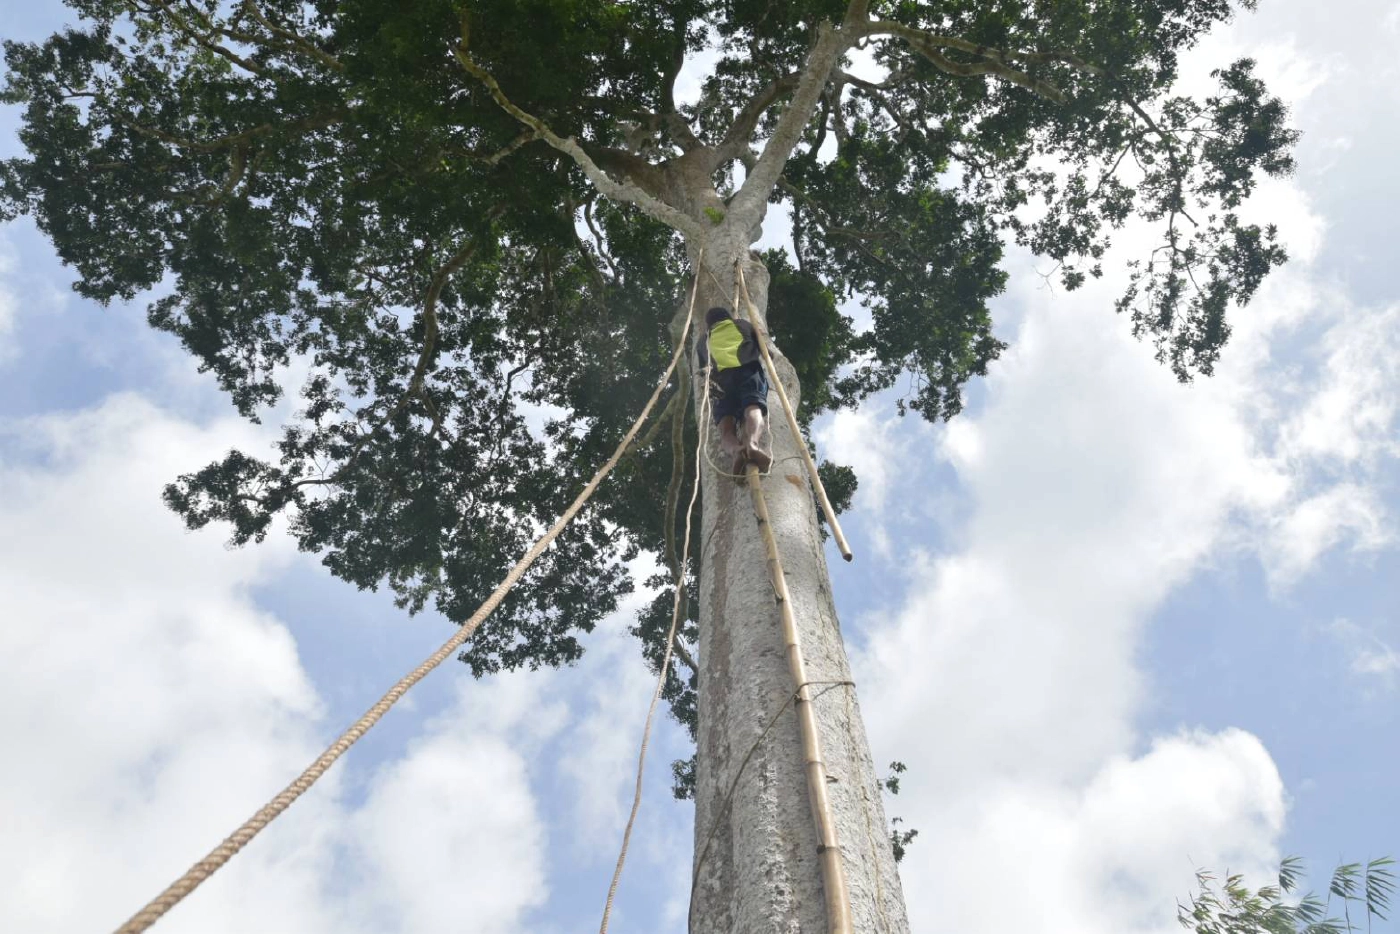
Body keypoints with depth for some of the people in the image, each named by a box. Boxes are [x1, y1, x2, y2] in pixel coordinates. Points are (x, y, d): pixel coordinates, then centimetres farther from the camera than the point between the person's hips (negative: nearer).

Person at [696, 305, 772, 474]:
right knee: (753, 409, -25)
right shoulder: (744, 326, 32)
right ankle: (752, 442, -60)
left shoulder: (705, 339, 35)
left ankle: (736, 450, -52)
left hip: (721, 379, 1)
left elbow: (702, 369, 42)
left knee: (726, 426, -16)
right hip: (748, 370, 0)